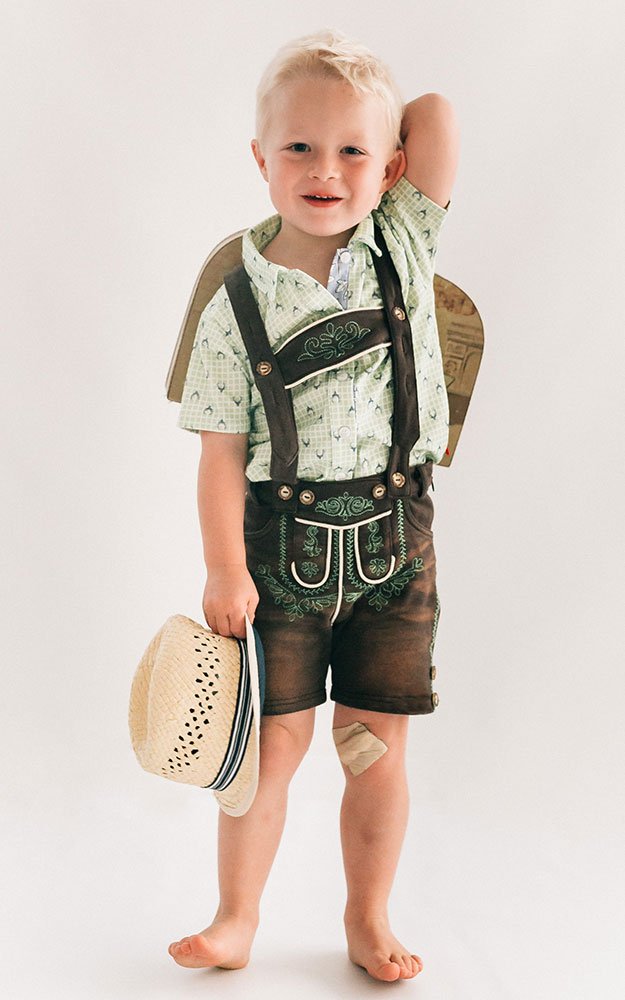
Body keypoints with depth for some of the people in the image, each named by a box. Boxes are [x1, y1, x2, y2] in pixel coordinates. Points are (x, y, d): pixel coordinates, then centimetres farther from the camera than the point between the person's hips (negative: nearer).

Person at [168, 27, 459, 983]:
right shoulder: (237, 306, -6)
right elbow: (223, 451, -5)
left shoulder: (403, 246, -1)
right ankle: (237, 919, 25)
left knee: (377, 742, 9)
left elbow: (437, 115, -8)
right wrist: (225, 569, -9)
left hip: (393, 537, 1)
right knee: (274, 737, 4)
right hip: (283, 542, -1)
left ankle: (369, 918, 28)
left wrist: (378, 147, 6)